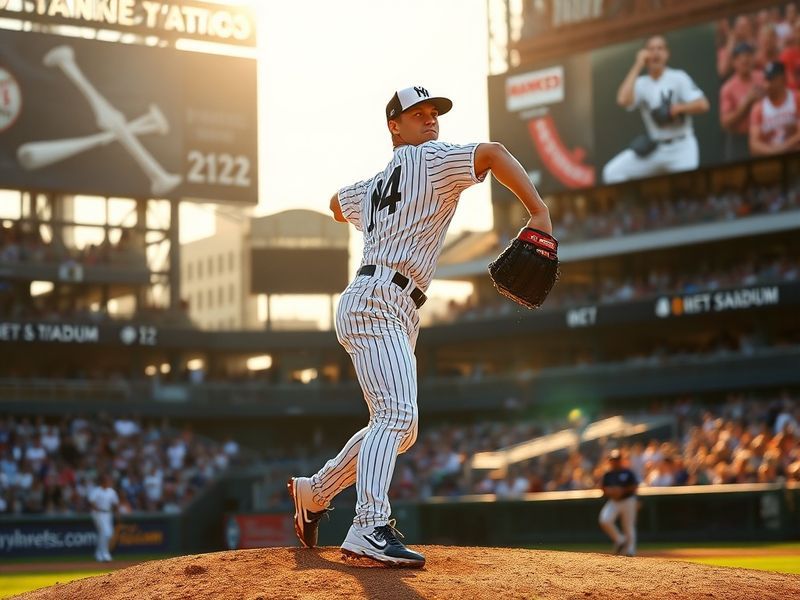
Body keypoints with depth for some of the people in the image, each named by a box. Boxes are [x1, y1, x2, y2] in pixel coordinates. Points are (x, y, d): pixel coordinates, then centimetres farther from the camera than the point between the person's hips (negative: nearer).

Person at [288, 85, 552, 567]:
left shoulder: (372, 187, 24)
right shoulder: (427, 160, -1)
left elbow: (339, 205, 46)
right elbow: (492, 153, -18)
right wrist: (540, 213, -24)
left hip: (397, 314, 10)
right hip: (378, 300, -10)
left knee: (398, 427, 17)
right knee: (397, 415, -24)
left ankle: (316, 492, 27)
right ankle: (372, 528, -36)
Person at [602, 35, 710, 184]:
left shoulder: (678, 77, -5)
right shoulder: (641, 83, 2)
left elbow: (702, 105, -12)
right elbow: (623, 100, -20)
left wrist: (676, 108, -24)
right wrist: (637, 66, -14)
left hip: (682, 148, -3)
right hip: (654, 149, 3)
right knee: (613, 172, -10)